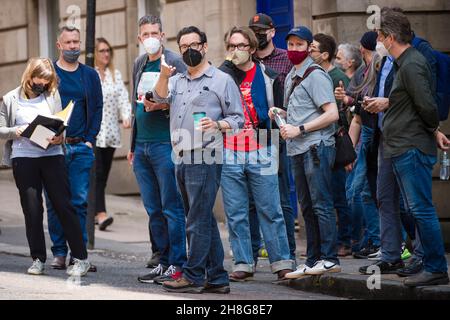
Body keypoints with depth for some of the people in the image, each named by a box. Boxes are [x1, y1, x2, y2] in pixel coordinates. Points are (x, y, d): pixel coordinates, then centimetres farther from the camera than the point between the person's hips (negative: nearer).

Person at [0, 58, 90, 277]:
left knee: (63, 205, -4)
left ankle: (81, 259, -2)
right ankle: (38, 259, 12)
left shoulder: (52, 96, 10)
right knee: (32, 209, 2)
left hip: (52, 155, 0)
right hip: (23, 158, 0)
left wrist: (60, 137, -10)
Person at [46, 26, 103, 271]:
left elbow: (97, 108, 11)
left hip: (81, 147, 1)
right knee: (55, 202, 0)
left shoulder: (90, 75, 11)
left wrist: (90, 139, 0)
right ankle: (59, 253, 5)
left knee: (80, 202, -3)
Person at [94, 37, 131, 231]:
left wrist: (126, 116, -11)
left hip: (111, 132, 6)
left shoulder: (116, 75, 13)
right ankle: (101, 214, -23)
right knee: (97, 173, -15)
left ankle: (92, 211, 19)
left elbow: (123, 98, 6)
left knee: (103, 174, 8)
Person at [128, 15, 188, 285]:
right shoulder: (139, 64, 16)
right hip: (141, 146, 7)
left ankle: (177, 264, -2)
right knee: (154, 209, 9)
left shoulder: (174, 62, -6)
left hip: (165, 144, -7)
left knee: (172, 208, -5)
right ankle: (164, 262, 14)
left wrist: (162, 106, -23)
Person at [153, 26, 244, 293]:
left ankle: (193, 276, -5)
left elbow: (238, 119, 0)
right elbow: (161, 97, 0)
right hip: (182, 160, 7)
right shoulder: (177, 81, 20)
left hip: (205, 159, -7)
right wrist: (164, 76, -17)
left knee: (198, 220, -8)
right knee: (205, 221, 9)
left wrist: (217, 125, -19)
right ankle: (217, 278, 13)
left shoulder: (222, 80, 2)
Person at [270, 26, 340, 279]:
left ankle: (330, 258, -9)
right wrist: (279, 113, 8)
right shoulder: (291, 78, 19)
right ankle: (313, 261, 14)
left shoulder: (316, 75, -8)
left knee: (321, 205, -10)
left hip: (317, 147, -9)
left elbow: (332, 114, -15)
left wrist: (299, 130, -16)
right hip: (299, 151, 9)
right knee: (308, 208, 10)